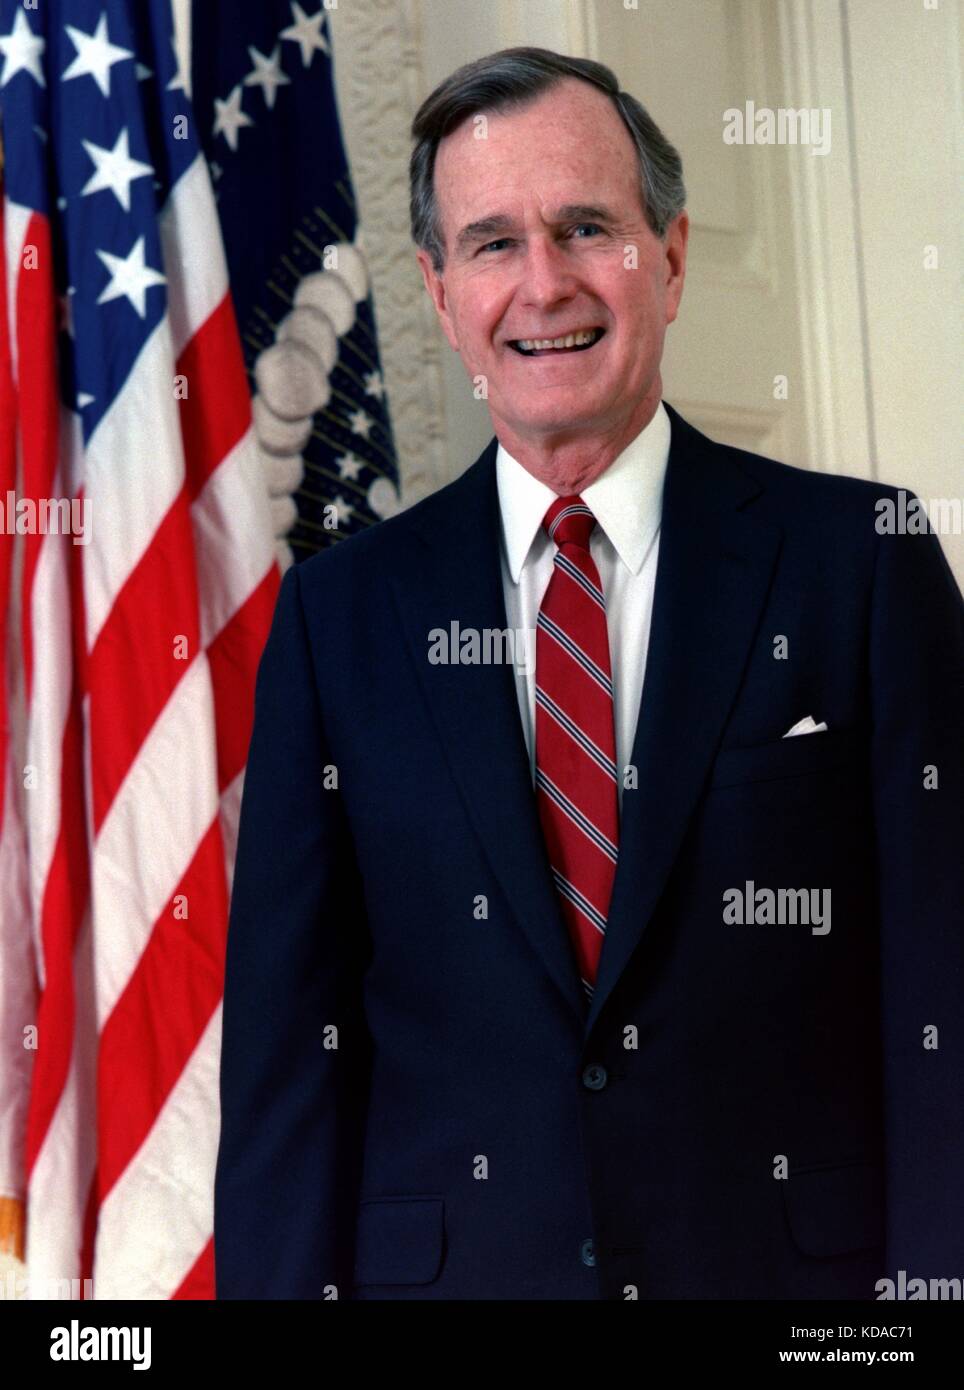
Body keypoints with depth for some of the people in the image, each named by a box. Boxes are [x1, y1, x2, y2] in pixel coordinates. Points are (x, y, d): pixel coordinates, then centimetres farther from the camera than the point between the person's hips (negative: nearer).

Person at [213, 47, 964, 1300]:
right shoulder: (340, 614, 1)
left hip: (800, 1255, -1)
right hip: (443, 1256, 1)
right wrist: (286, 1282, -7)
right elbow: (287, 1027, 0)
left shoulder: (860, 560, -4)